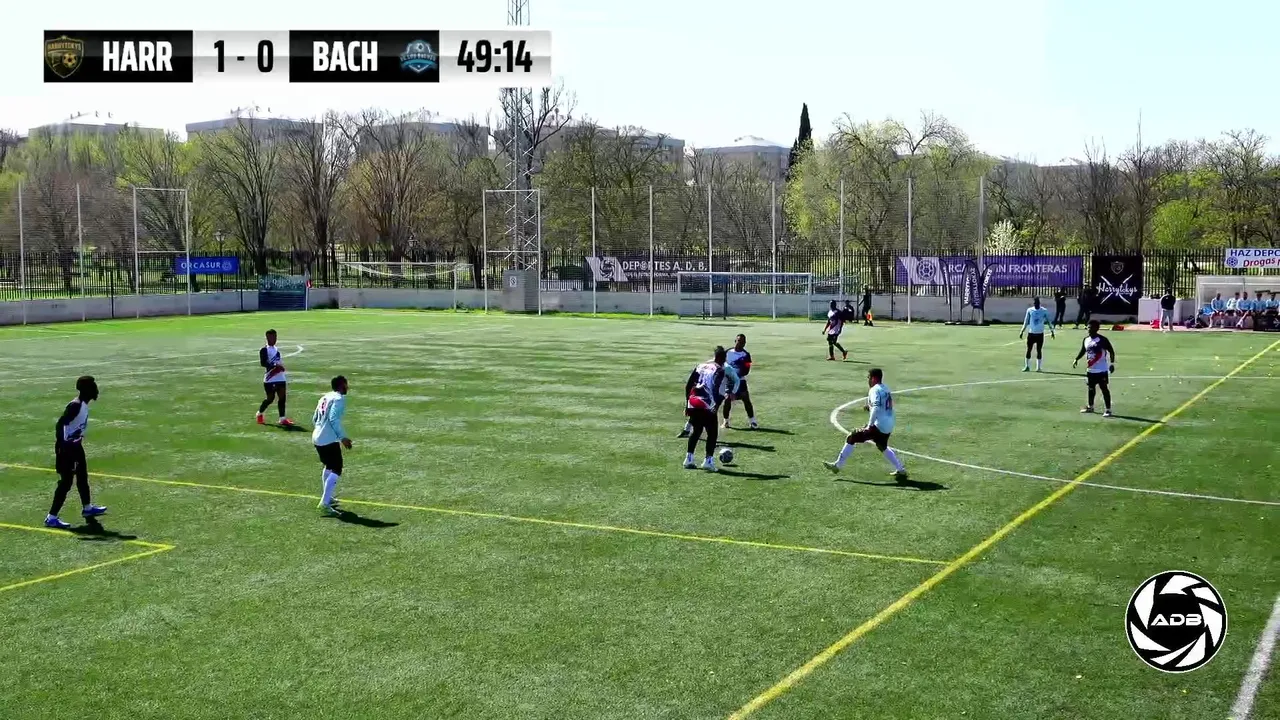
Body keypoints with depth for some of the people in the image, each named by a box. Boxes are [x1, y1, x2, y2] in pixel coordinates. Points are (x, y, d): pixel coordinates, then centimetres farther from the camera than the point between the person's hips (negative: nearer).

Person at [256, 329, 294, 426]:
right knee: (270, 398, -1)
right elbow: (263, 363, -19)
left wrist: (281, 366, 8)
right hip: (270, 378, -7)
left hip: (280, 377, 7)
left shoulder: (276, 349, 17)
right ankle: (259, 413, 23)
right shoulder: (264, 350, -9)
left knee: (282, 397, -1)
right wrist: (275, 366, -27)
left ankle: (282, 418, 0)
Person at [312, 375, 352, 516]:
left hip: (317, 438, 9)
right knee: (336, 470, -7)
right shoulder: (339, 398, -7)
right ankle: (325, 503, -16)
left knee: (329, 467, 26)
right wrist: (343, 437, -15)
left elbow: (315, 419, 19)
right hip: (329, 440, -9)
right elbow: (333, 418, -19)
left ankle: (328, 498, 35)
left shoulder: (324, 397, 17)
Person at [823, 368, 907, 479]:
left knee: (852, 438, -2)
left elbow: (876, 408, -25)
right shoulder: (886, 389, 16)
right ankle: (900, 470, 28)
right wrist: (870, 408, 18)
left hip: (878, 426, -9)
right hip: (889, 427, 9)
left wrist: (869, 426, -28)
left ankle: (837, 465, 0)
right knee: (883, 447, 31)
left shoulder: (875, 390, -11)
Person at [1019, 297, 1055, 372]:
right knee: (1028, 349, 2)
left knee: (1039, 350, 2)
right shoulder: (1029, 310, 1)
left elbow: (1048, 321, 3)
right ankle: (1027, 366, 9)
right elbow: (1026, 322, 7)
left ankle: (1038, 367, 8)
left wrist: (1051, 331, -4)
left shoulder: (1044, 311, -2)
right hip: (1031, 333, 1)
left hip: (1040, 334, -1)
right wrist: (1022, 331, 3)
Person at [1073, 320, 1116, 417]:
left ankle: (1108, 410, -1)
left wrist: (1112, 363, -20)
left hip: (1101, 370, -7)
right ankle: (1090, 407, 32)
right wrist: (1076, 359, 5)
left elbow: (1111, 351, -12)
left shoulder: (1102, 339, -15)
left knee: (1104, 388, -5)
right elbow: (1083, 351, 19)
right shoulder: (1086, 339, 5)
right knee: (1091, 388, 18)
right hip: (1090, 370, 7)